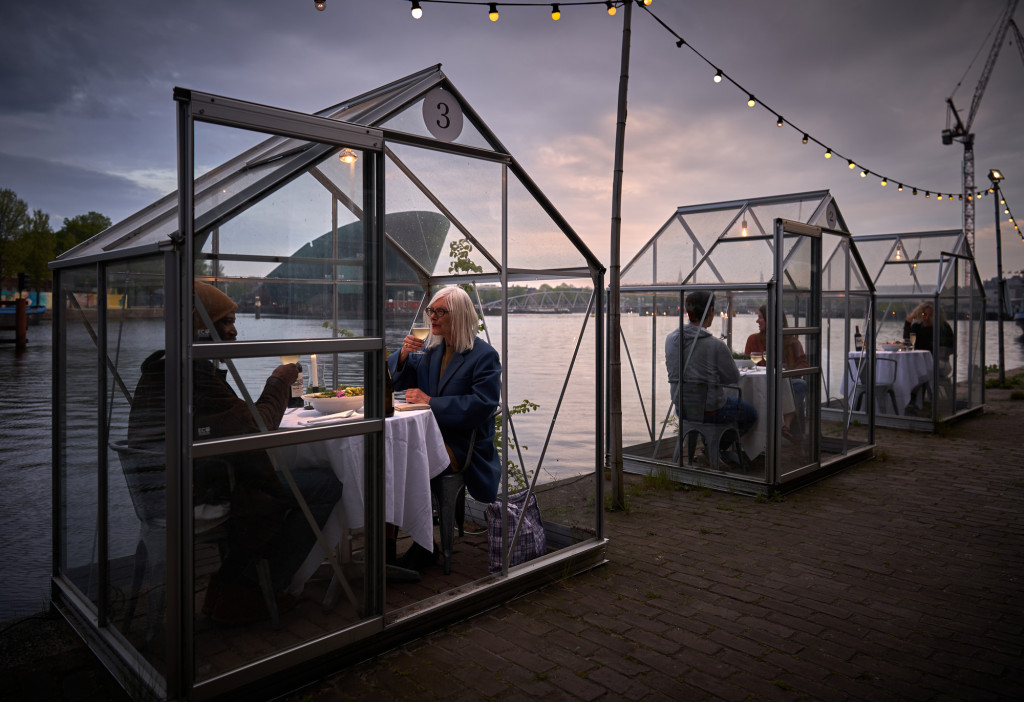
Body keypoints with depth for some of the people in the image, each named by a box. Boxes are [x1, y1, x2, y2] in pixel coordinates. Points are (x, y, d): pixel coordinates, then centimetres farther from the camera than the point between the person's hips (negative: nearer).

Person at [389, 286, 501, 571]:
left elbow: (482, 405, -17)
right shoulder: (431, 349, 17)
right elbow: (396, 380, 22)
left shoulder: (484, 355, -4)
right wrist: (403, 355, -1)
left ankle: (423, 547, -13)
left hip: (463, 445, -6)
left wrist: (431, 402, -19)